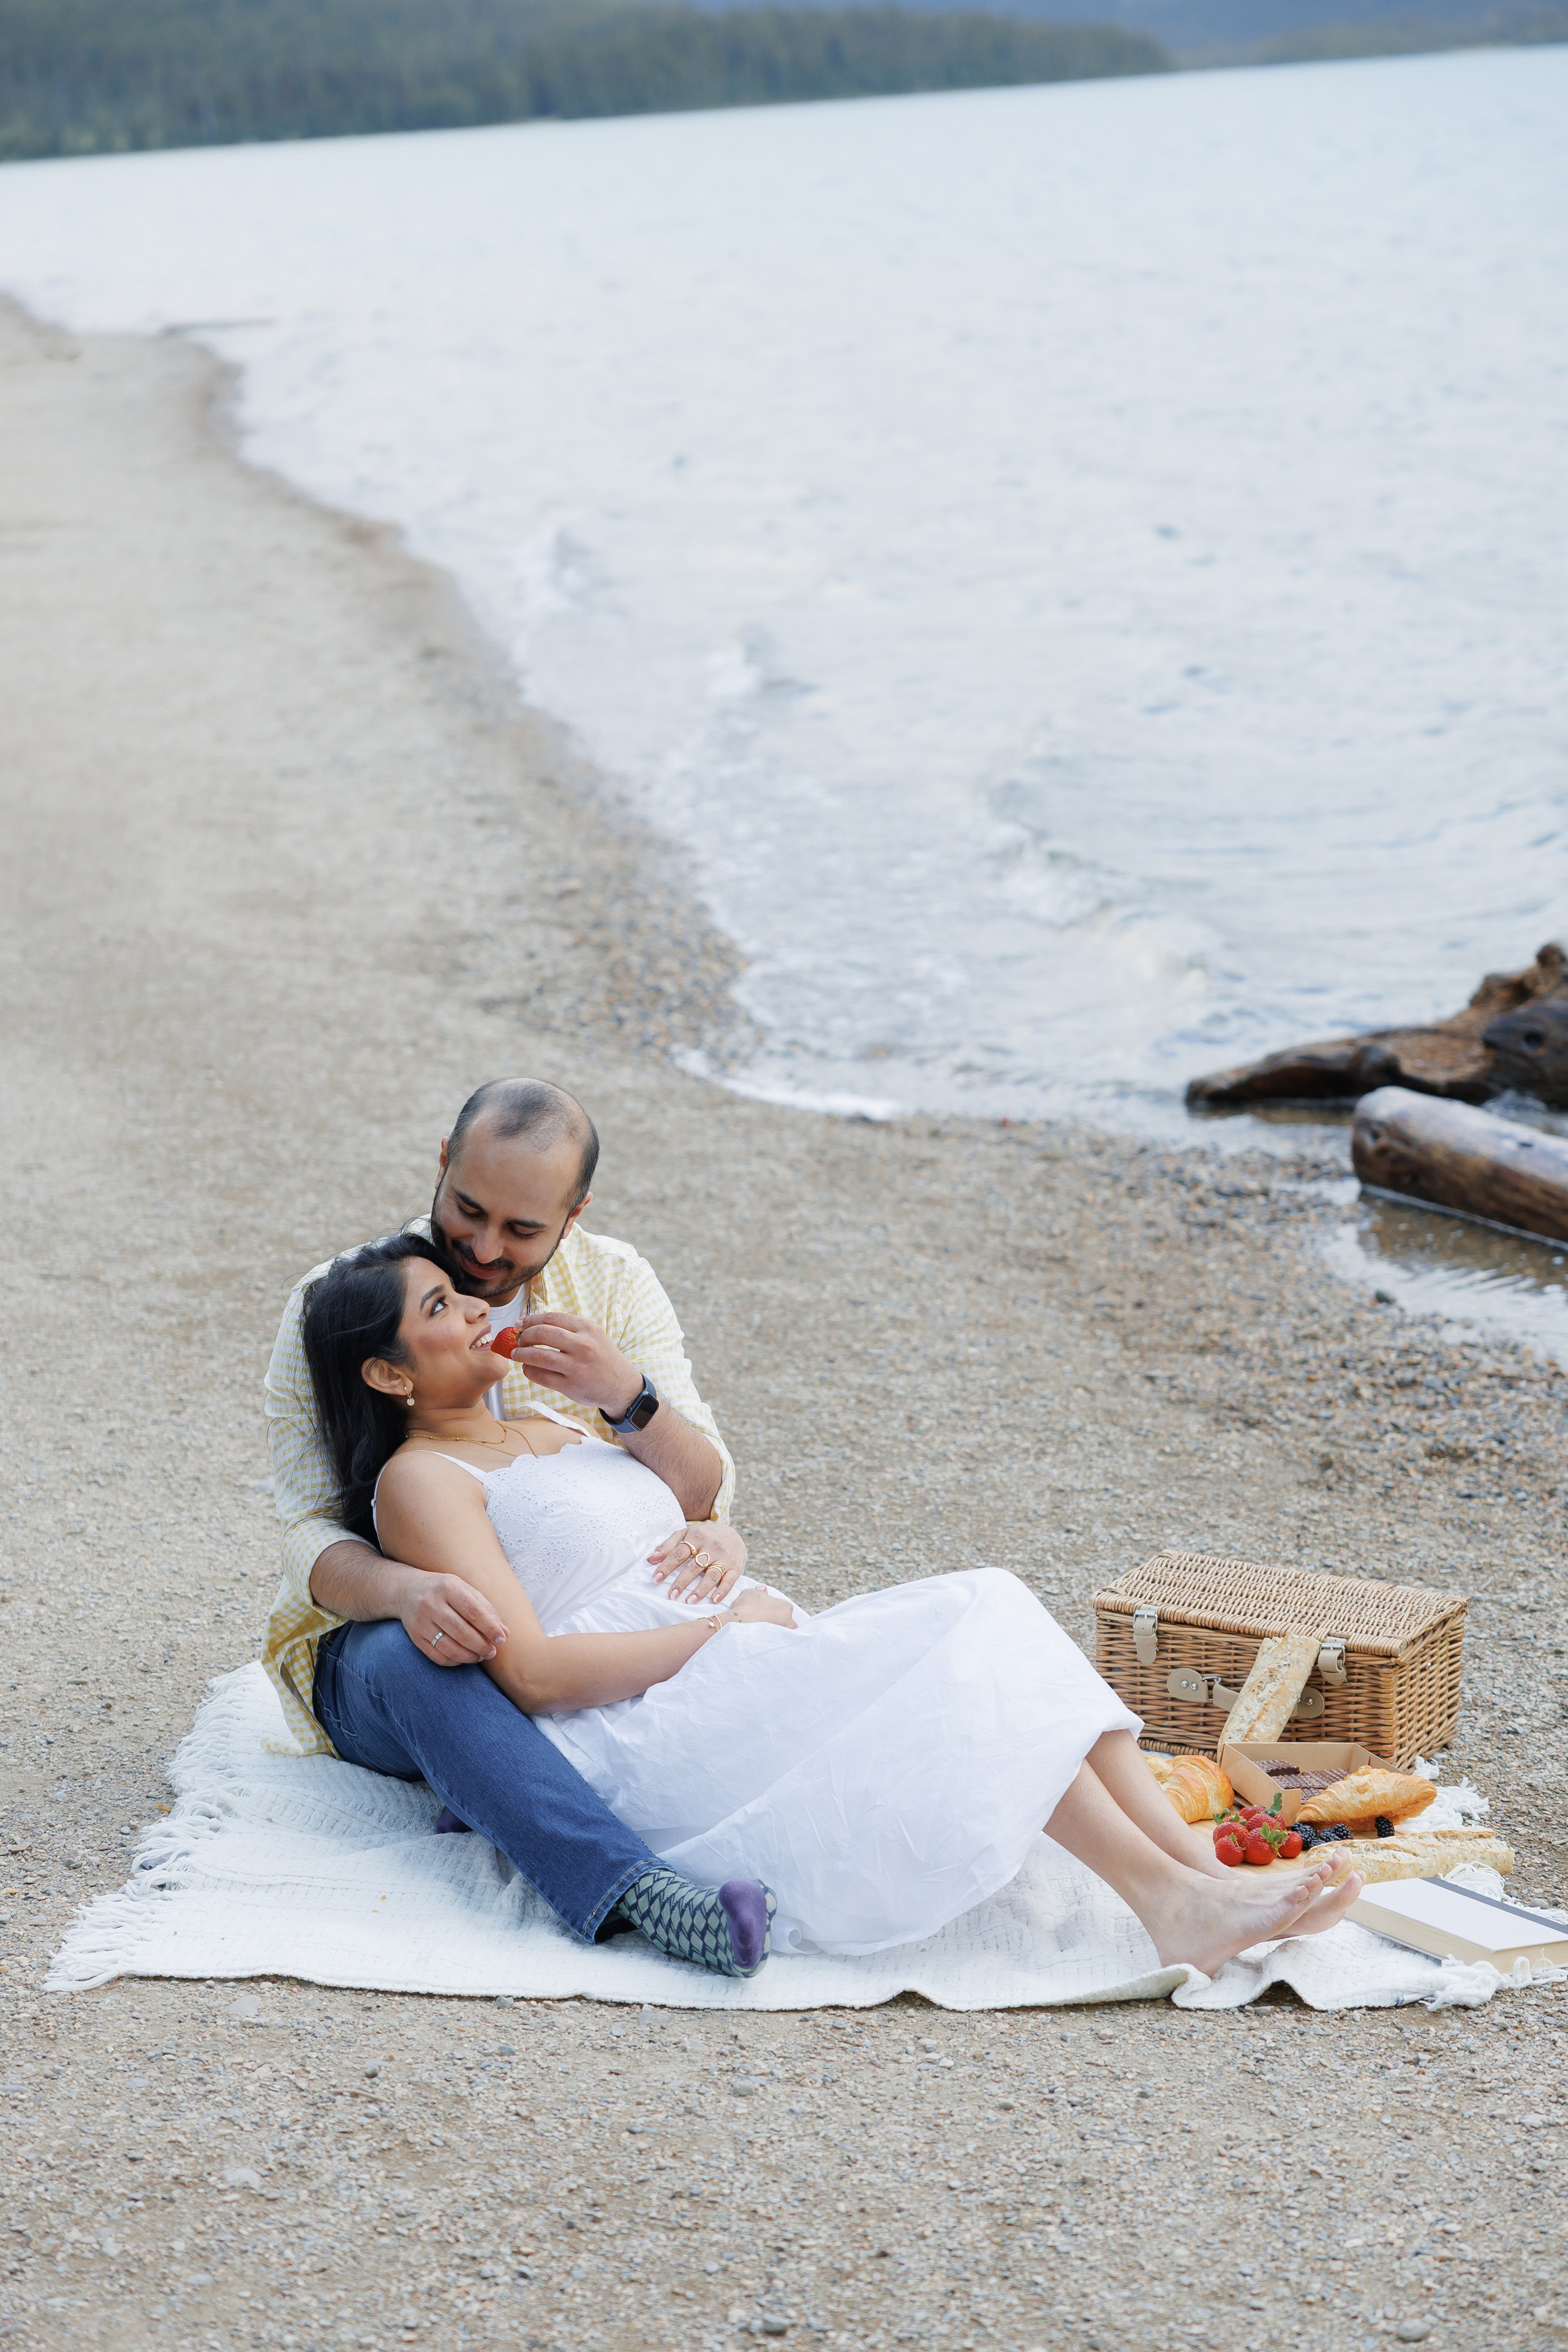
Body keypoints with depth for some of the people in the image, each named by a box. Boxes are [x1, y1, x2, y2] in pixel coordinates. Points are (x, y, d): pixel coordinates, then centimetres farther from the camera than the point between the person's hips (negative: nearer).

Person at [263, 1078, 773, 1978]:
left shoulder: (614, 1285, -1)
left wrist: (627, 1396, -30)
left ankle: (501, 1800, -28)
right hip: (383, 1631, -3)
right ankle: (629, 1889, -56)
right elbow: (315, 1540, -14)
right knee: (417, 1661, -39)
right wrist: (410, 1591, -38)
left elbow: (706, 1493, -8)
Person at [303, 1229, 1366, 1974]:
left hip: (752, 1679, 8)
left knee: (983, 1610, -17)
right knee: (955, 1655, -25)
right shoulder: (420, 1480, -2)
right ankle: (1172, 1902, -34)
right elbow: (533, 1671, -13)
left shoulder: (547, 1428, 25)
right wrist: (726, 1631, -13)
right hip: (645, 1734, -8)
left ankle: (1194, 1866, -30)